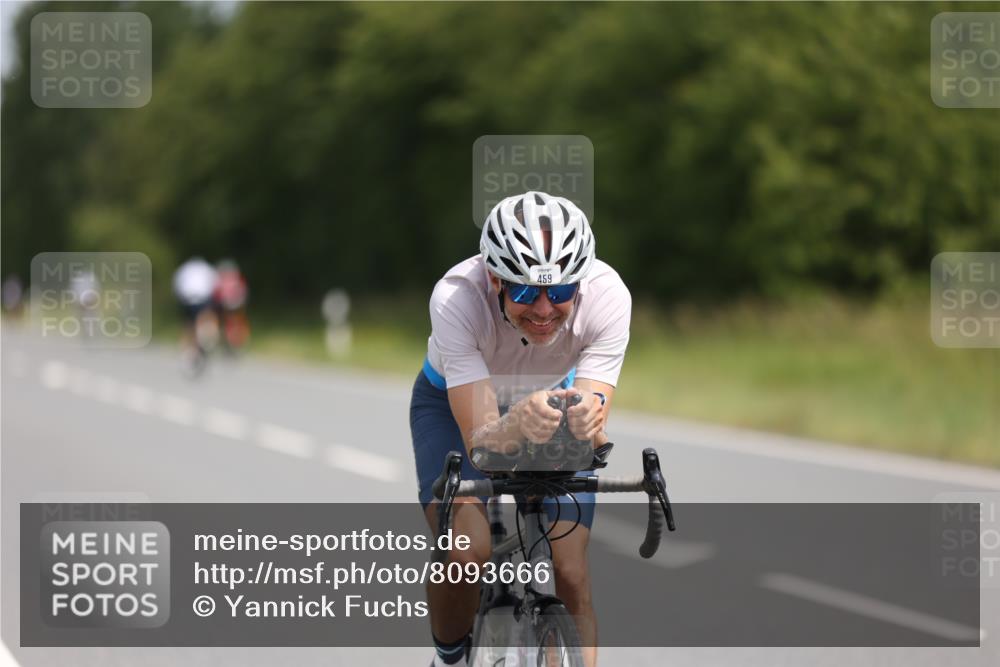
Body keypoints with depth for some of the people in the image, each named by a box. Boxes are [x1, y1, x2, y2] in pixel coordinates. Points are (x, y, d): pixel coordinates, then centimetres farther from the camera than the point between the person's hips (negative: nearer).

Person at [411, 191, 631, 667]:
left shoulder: (607, 295, -34)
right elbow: (480, 441, -42)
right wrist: (515, 427, -65)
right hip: (457, 404, -2)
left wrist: (587, 420, -60)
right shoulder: (457, 298, -39)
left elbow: (594, 438, -37)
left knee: (571, 575, -13)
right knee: (465, 554, -25)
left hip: (553, 396, 2)